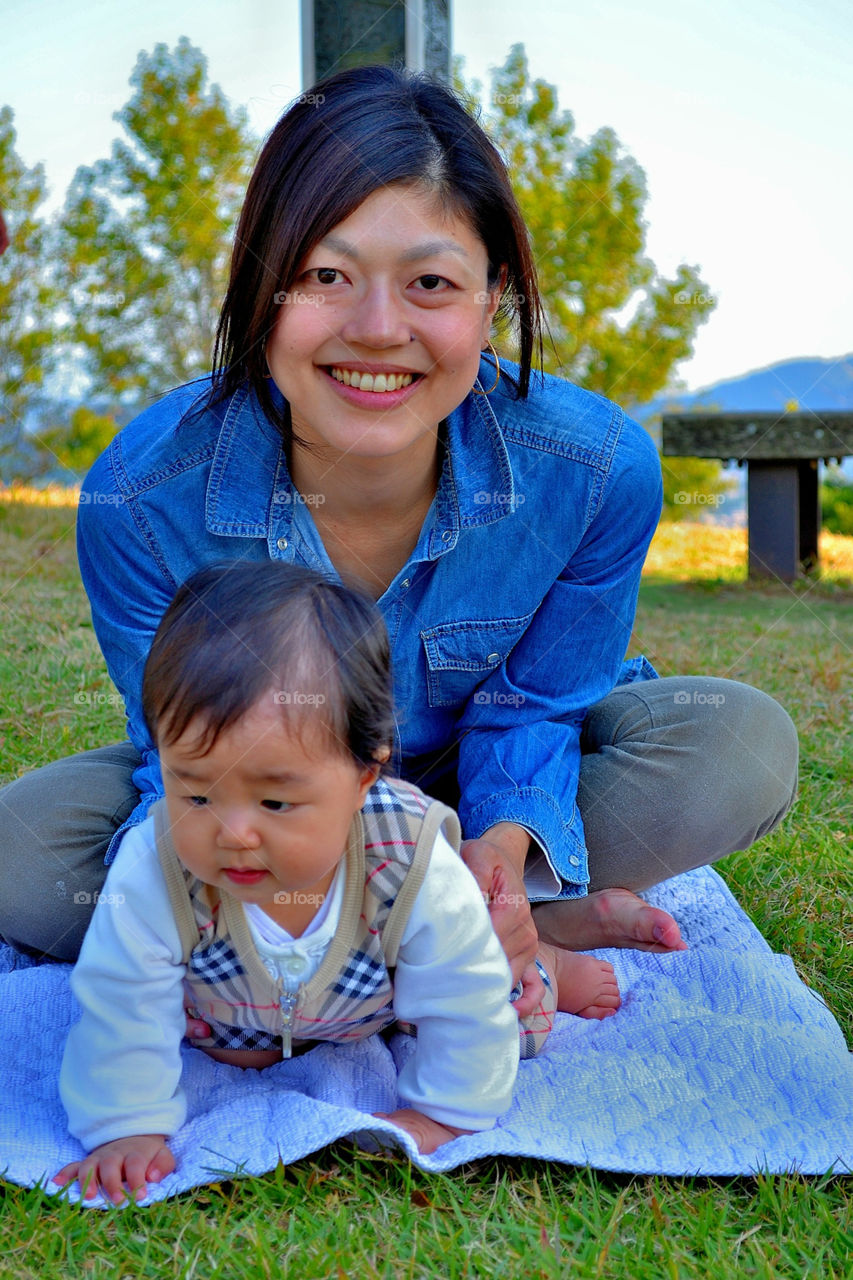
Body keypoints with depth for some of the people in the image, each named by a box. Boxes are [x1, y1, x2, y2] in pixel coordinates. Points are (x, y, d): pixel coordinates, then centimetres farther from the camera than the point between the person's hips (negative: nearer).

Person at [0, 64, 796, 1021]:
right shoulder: (140, 498, -29)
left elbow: (533, 705, -11)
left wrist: (505, 842, -34)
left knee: (742, 747, -23)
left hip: (472, 790, 0)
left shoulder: (597, 468, -26)